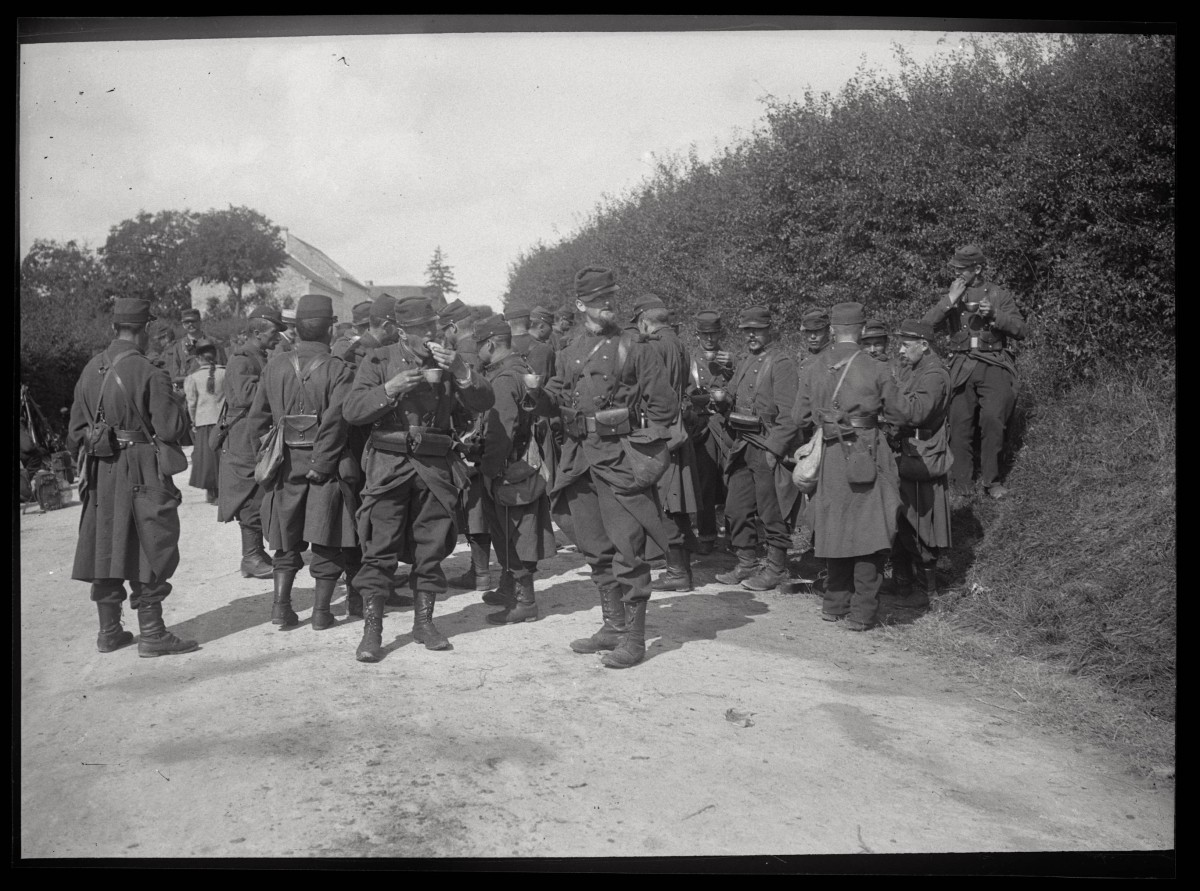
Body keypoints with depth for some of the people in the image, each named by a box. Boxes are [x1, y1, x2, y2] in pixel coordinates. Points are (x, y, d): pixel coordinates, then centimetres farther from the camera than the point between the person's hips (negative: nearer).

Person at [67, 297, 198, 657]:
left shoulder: (90, 370, 6)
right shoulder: (150, 374, -15)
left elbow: (76, 429, 11)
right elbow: (170, 428, -15)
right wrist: (179, 403, 4)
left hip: (101, 474, 7)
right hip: (143, 474, -7)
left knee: (106, 548, 13)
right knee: (148, 551, 0)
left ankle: (109, 630, 22)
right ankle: (151, 634, 3)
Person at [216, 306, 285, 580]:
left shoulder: (261, 359, 19)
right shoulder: (241, 360, -13)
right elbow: (246, 394, -28)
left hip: (261, 436, 10)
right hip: (245, 437, -10)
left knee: (258, 497, 14)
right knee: (252, 498, -6)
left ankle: (255, 553, 23)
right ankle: (252, 559, 0)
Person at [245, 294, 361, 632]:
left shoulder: (275, 366, 3)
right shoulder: (337, 369, -10)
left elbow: (256, 420, 5)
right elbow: (335, 421, -19)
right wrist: (321, 465, -13)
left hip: (286, 465, 4)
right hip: (327, 468, -4)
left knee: (287, 541, 17)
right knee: (329, 543, 7)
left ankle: (281, 605, 13)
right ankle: (321, 610, 11)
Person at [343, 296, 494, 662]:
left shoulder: (448, 361, 9)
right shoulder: (379, 361, 3)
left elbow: (483, 402, -1)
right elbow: (352, 410, -6)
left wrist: (460, 371, -16)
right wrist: (390, 388, -19)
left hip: (435, 466, 3)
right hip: (389, 463, -2)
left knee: (431, 546, 8)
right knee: (380, 548, -5)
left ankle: (424, 621, 22)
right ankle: (372, 628, 3)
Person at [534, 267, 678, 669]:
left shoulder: (634, 350, -2)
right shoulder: (568, 355, 12)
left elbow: (666, 406, -1)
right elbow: (553, 403, 15)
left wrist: (635, 441, -6)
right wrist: (535, 391, -5)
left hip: (620, 460, -6)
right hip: (580, 460, 6)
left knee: (626, 549, -6)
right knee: (596, 549, 13)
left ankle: (634, 638, 2)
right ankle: (613, 626, 26)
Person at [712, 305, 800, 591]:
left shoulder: (782, 361, -9)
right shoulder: (746, 362, 17)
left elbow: (788, 414, -15)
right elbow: (733, 402, 24)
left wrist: (773, 449, -19)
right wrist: (723, 401, 3)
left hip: (767, 445, -8)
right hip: (742, 445, 8)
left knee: (771, 513, 0)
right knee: (737, 509, 11)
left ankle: (776, 568, 11)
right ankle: (746, 564, 23)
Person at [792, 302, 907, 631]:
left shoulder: (813, 369, 1)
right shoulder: (876, 370, -7)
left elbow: (800, 419, 6)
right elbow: (898, 415, 2)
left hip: (829, 457, 3)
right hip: (866, 456, -3)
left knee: (834, 529, 16)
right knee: (869, 535, 4)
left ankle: (835, 605, 26)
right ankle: (862, 613, 6)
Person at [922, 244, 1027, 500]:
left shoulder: (999, 295, 7)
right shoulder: (951, 296, 12)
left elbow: (1020, 330, 2)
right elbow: (926, 325, -1)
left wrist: (994, 314, -13)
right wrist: (950, 301, -10)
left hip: (994, 365, -2)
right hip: (962, 366, 2)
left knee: (993, 418, -14)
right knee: (960, 423, -4)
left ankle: (991, 480, -1)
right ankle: (960, 481, 7)